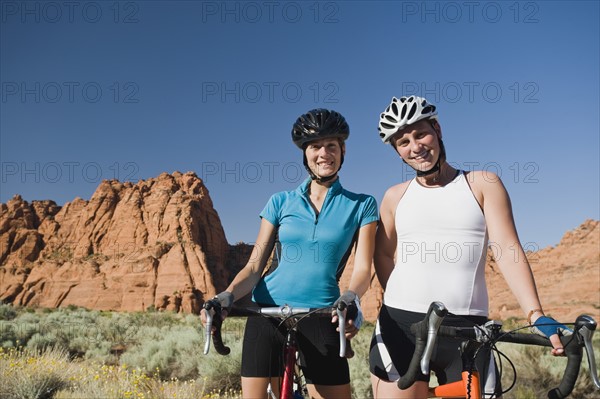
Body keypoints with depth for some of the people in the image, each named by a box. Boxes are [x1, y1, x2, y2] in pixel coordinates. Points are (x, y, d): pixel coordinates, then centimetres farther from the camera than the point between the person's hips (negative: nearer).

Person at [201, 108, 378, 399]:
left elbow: (362, 269, -4)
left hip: (321, 318, -1)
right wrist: (227, 296, -16)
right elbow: (255, 264, 3)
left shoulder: (361, 205, 3)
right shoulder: (281, 202, 6)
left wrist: (350, 298, -26)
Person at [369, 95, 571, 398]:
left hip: (467, 328, 0)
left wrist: (536, 316, -15)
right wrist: (400, 302, 10)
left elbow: (507, 250, -4)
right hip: (401, 324, 1)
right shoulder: (395, 196, 10)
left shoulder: (483, 184, 6)